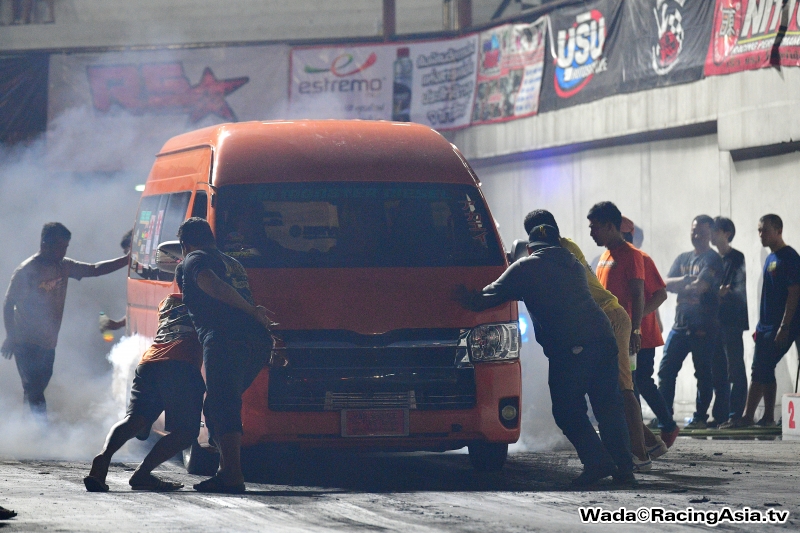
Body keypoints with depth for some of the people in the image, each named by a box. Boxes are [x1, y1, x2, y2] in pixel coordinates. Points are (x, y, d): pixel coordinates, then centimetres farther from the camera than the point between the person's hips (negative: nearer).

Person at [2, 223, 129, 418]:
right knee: (34, 390, -10)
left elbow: (95, 269, 5)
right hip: (26, 342, -7)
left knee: (37, 388, 15)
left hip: (48, 343, 7)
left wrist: (129, 260, -4)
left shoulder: (63, 266, 2)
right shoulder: (26, 271, -18)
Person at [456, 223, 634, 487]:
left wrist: (465, 297, 30)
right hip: (603, 336, 6)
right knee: (609, 406, 9)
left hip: (570, 348, -6)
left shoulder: (525, 268, 8)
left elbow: (487, 299, 10)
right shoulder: (574, 265, 26)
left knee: (568, 411, 3)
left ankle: (598, 461, -8)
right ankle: (624, 467, 3)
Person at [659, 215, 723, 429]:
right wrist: (685, 281, -14)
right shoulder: (683, 259, 17)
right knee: (666, 371, 1)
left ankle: (700, 417, 4)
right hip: (680, 324, 6)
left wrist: (678, 286, -2)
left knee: (703, 373, -1)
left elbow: (702, 287, -15)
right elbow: (667, 284, 4)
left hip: (703, 327, -6)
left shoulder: (713, 260, -2)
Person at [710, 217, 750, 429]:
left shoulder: (736, 258, -2)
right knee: (717, 370, 7)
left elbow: (739, 289, -13)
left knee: (735, 369, -7)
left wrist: (725, 293, -30)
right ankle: (720, 414, 11)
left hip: (731, 321, -7)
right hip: (714, 321, 7)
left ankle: (735, 415, -8)